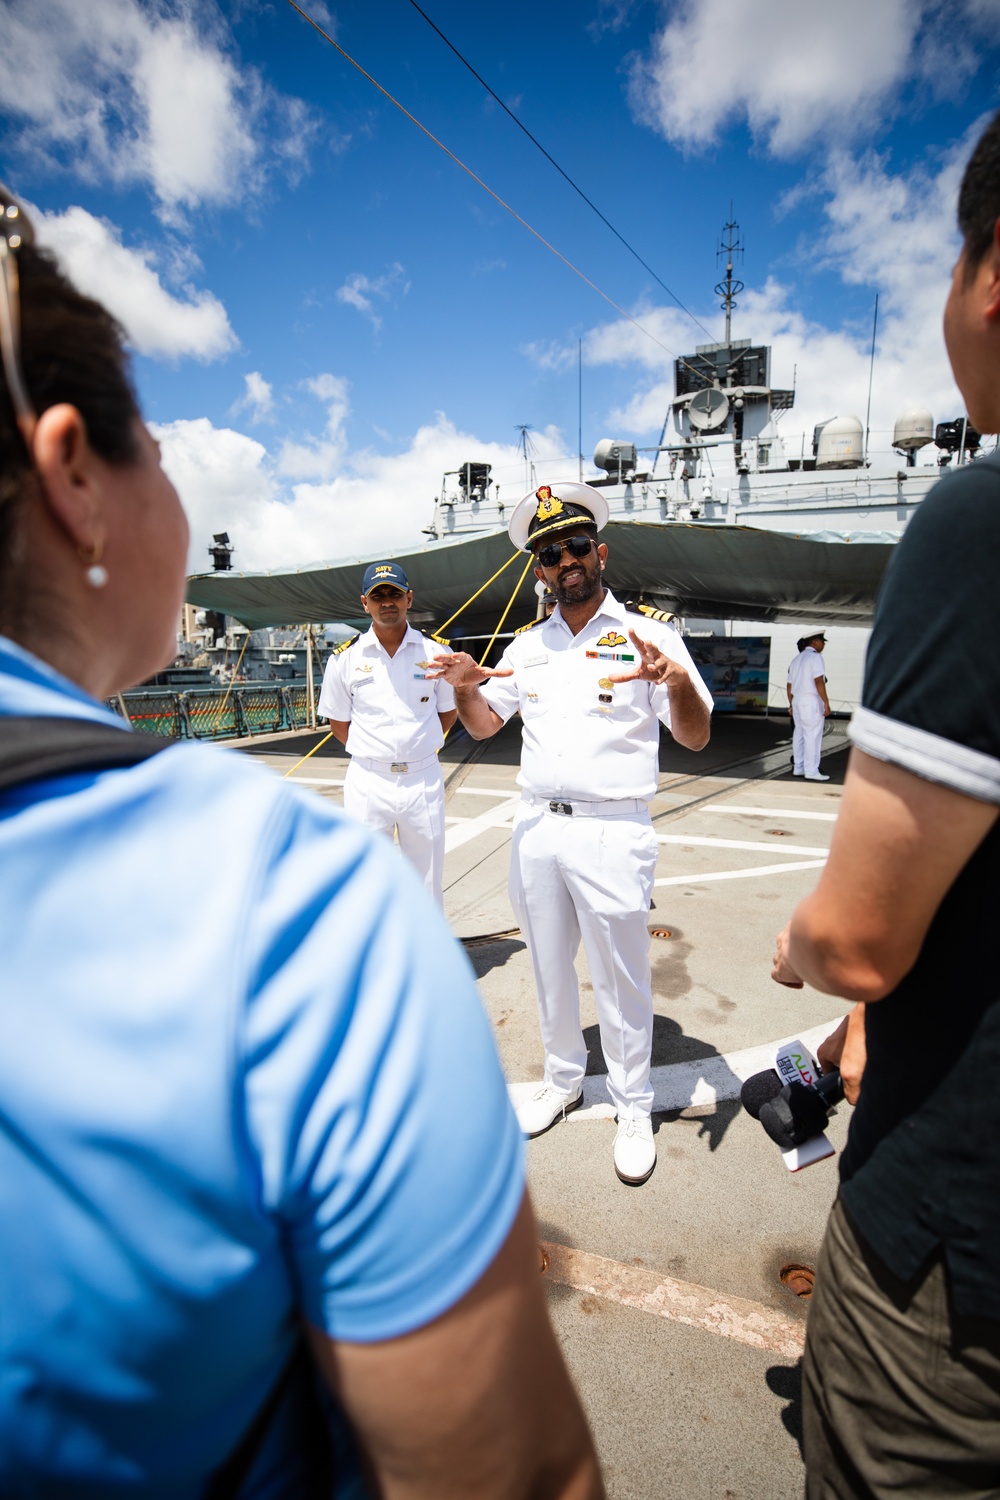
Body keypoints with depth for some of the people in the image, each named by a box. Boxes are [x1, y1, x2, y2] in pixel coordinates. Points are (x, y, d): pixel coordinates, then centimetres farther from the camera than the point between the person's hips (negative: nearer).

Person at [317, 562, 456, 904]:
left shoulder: (435, 651, 2)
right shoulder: (345, 657, 1)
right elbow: (339, 724, 9)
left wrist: (416, 747, 7)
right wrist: (374, 753, 5)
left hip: (424, 780, 1)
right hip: (367, 782, 0)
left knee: (427, 889, 10)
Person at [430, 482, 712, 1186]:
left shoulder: (649, 633, -5)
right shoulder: (527, 645, 10)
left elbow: (697, 738, -10)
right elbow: (483, 726, 15)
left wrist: (678, 681, -31)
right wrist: (466, 687, -7)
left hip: (612, 831, -5)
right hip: (536, 828, 5)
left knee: (621, 979, 8)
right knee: (549, 970, 19)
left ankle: (634, 1108, 31)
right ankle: (563, 1081, 41)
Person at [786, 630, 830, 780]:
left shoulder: (796, 659, 17)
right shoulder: (815, 657, -8)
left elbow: (789, 685, 18)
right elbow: (819, 682, -17)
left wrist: (791, 704, 24)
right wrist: (826, 703, -17)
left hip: (797, 701, 9)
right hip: (811, 701, -9)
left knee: (799, 734, 11)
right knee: (813, 736, -7)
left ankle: (798, 768, 15)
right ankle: (811, 771, -8)